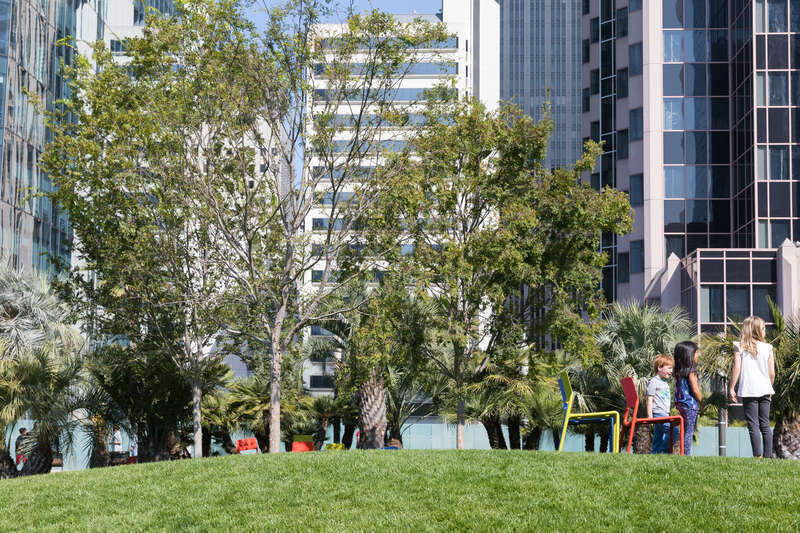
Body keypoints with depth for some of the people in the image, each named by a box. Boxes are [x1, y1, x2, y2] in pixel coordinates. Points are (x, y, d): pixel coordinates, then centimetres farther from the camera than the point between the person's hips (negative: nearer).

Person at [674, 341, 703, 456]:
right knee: (689, 432, -5)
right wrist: (701, 403, -3)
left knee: (686, 432, 13)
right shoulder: (690, 371, -14)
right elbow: (695, 390, -16)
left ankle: (685, 455, 15)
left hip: (681, 404, 8)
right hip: (691, 404, -8)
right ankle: (687, 455, -5)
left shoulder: (678, 372, 9)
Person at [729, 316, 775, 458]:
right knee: (765, 424, 10)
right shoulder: (768, 348, 2)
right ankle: (768, 455, 11)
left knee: (753, 425, -3)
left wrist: (732, 388, 0)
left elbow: (737, 369, -7)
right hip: (765, 390, 2)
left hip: (748, 392, -2)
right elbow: (772, 373, 4)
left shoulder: (739, 347, -2)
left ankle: (758, 456, -7)